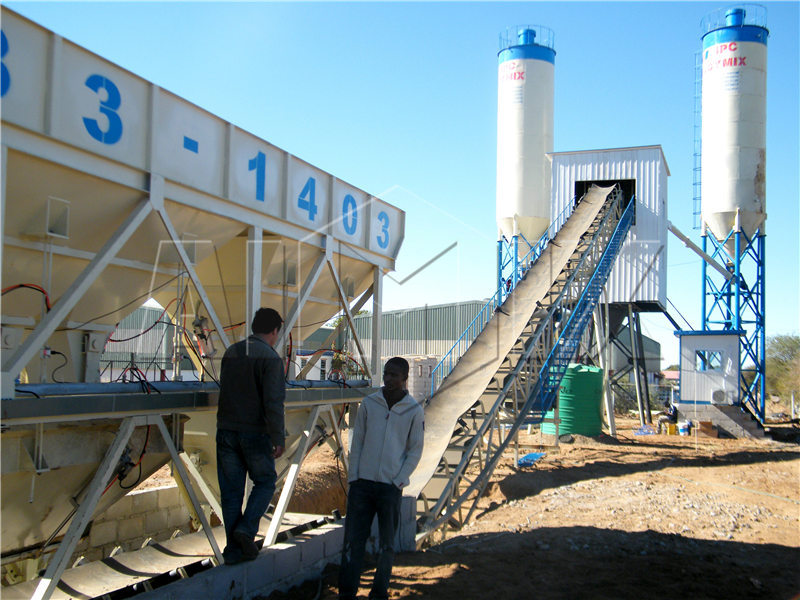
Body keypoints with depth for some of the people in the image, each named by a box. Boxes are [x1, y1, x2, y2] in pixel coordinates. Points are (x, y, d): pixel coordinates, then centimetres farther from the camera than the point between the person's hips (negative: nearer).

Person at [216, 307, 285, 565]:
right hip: (255, 433, -5)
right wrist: (278, 438, -13)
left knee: (230, 491, 9)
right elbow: (273, 402, -18)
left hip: (226, 431, 5)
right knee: (265, 481, 14)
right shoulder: (270, 358, -12)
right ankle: (246, 528, -3)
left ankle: (233, 549, 12)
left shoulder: (231, 352, 8)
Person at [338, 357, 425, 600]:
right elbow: (357, 442, 8)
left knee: (386, 543, 6)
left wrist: (399, 481, -6)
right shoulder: (369, 403, 5)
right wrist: (353, 477, 1)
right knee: (353, 539, 2)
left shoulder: (414, 411, 0)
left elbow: (415, 450, 3)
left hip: (391, 486, -2)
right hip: (362, 482, 2)